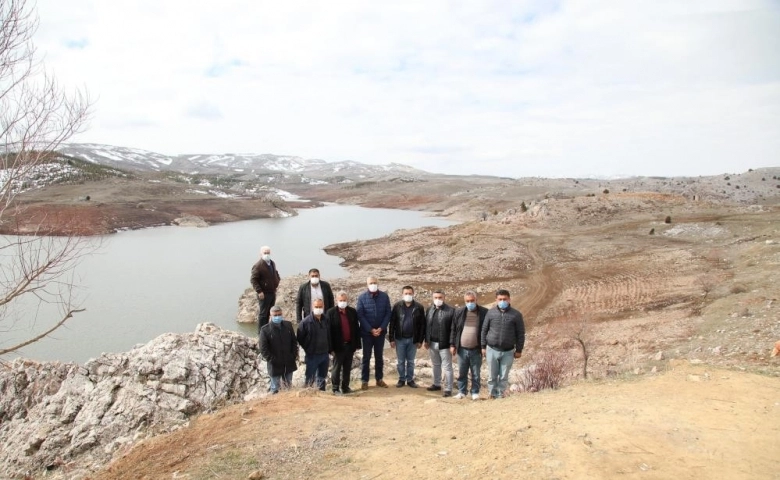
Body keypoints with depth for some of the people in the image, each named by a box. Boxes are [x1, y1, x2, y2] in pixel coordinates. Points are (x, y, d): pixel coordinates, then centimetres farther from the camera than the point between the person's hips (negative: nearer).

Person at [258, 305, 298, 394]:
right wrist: (271, 360, -16)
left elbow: (294, 342, 7)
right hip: (275, 365, -4)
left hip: (289, 363, 4)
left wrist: (294, 356, -1)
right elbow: (263, 349, -11)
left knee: (288, 385, 19)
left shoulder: (288, 325, -1)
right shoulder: (265, 330, -12)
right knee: (275, 390, 9)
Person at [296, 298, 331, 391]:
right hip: (312, 356, -5)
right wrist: (308, 349, -4)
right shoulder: (306, 322, -13)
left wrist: (330, 350, 12)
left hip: (325, 355, 5)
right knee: (310, 379, 1)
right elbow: (300, 338, -8)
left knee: (322, 377, 16)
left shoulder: (325, 320, 4)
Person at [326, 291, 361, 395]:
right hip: (339, 346, -4)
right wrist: (331, 347, -13)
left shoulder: (352, 312, 6)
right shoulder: (331, 313, -6)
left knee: (347, 368, 13)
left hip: (350, 345, 4)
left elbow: (356, 329, 8)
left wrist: (357, 344, 4)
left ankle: (345, 387, 24)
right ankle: (335, 389, 15)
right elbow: (329, 331, -9)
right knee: (337, 368, 5)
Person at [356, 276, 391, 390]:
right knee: (366, 357, 5)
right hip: (367, 332, -2)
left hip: (381, 332, 2)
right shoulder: (362, 297, -7)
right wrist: (371, 329, -14)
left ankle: (379, 379, 22)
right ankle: (364, 381, 12)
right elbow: (360, 315, -9)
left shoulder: (384, 296, -2)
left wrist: (381, 328, -12)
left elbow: (388, 313, -1)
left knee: (379, 356, 12)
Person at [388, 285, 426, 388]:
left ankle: (410, 379, 23)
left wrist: (420, 340, -3)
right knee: (401, 361, 9)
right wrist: (391, 339, -6)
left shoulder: (419, 307, -3)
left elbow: (422, 325, 0)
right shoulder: (397, 306, -4)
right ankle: (401, 379, 22)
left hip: (413, 339, 0)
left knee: (410, 361, 11)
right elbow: (392, 323, -3)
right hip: (400, 339, 0)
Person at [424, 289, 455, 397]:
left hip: (444, 344, -6)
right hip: (432, 343, 6)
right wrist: (426, 340, 7)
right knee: (436, 365, 20)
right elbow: (426, 326, 10)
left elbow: (453, 329, -12)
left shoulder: (450, 310, -12)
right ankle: (437, 384, 34)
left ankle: (448, 389, 9)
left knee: (447, 367, 2)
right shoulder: (429, 309, 6)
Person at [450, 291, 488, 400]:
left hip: (476, 350, -2)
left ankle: (475, 393, 23)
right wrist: (452, 345, 3)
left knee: (475, 374, 10)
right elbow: (453, 330, 7)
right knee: (461, 373, 12)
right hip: (462, 349, 2)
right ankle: (461, 391, 25)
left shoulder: (484, 312, -6)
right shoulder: (458, 312, 2)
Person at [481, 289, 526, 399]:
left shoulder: (516, 315, -2)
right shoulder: (491, 313, 1)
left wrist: (519, 350, 1)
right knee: (492, 376, 8)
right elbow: (484, 330, 6)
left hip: (508, 352, -1)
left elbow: (520, 333, 2)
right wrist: (483, 347, 4)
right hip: (492, 350, 1)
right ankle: (493, 394, 22)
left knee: (504, 376, 6)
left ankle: (500, 394, 19)